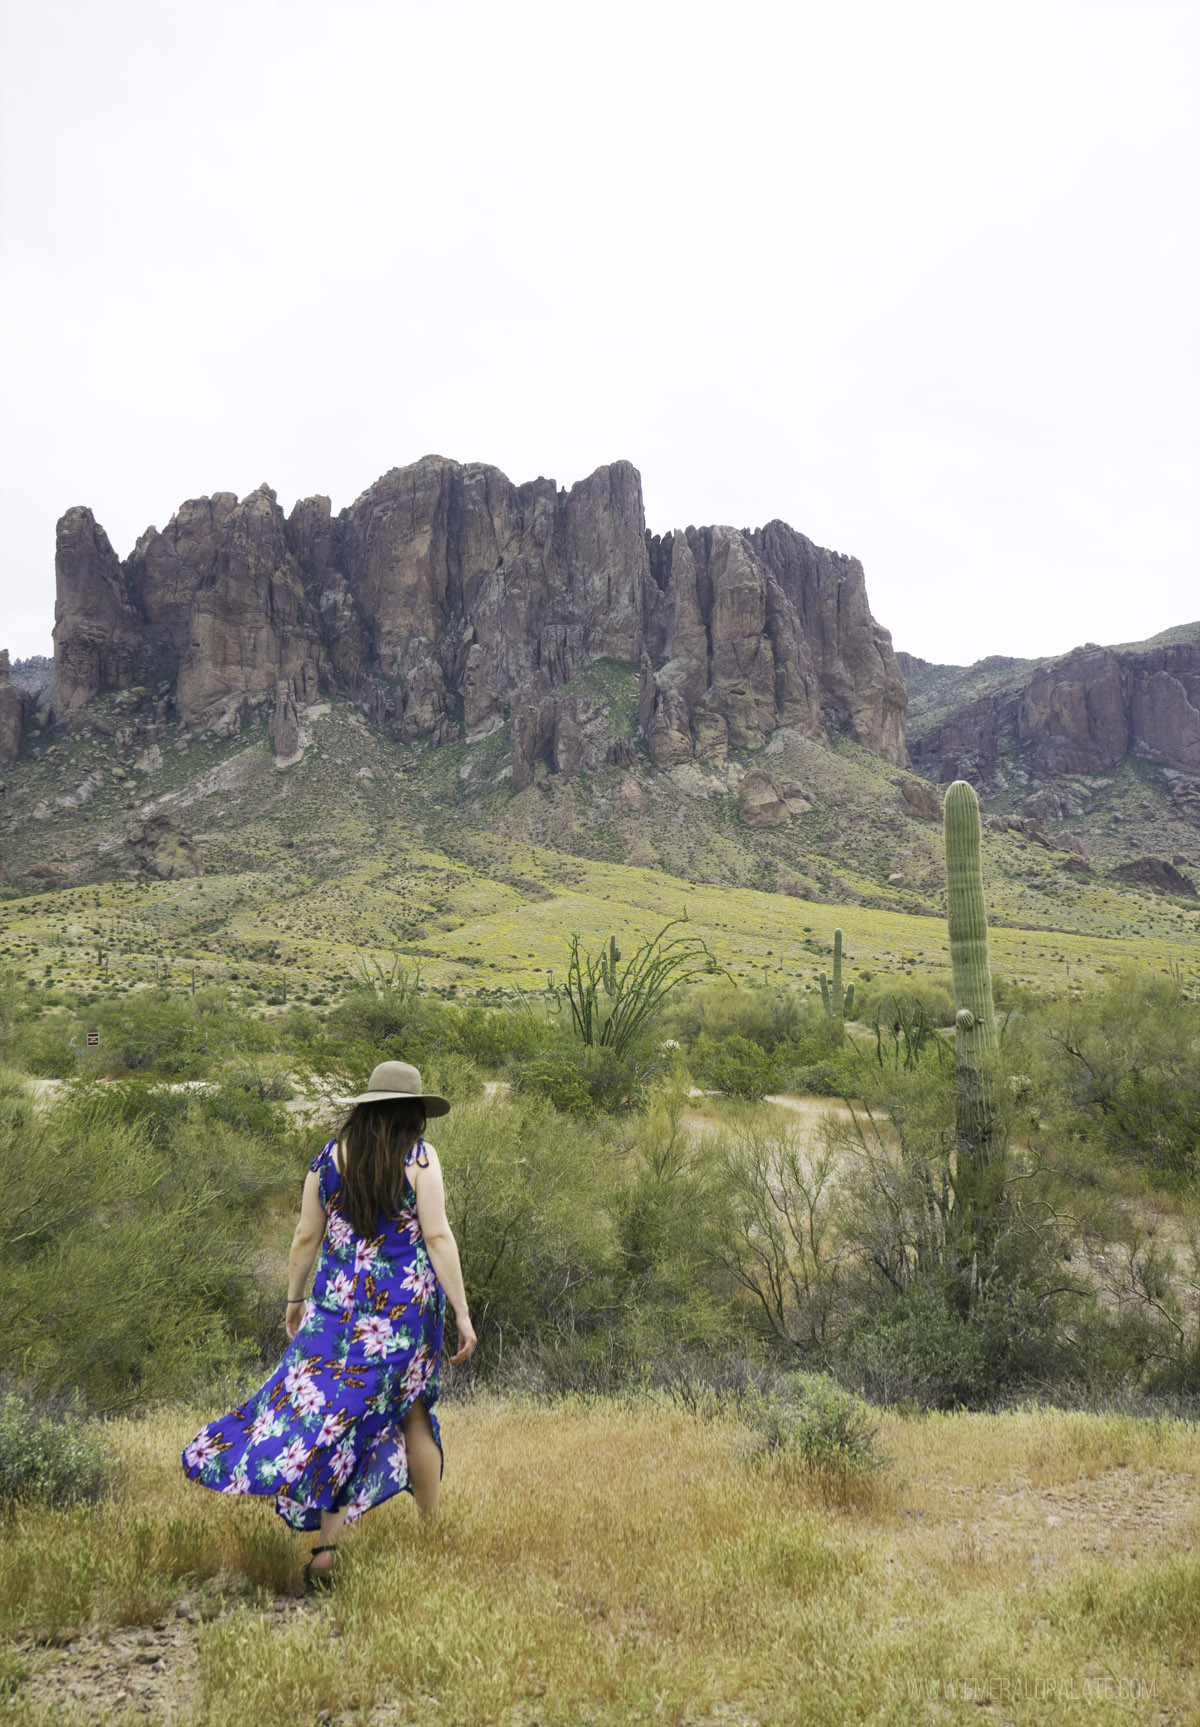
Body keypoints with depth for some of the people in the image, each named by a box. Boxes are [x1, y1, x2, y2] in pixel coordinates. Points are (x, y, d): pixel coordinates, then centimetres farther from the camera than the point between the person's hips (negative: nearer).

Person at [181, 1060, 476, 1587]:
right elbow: (437, 1236, -12)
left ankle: (327, 1543, -5)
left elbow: (305, 1238, 8)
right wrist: (462, 1313, -9)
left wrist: (294, 1299, 21)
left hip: (338, 1301, 2)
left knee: (331, 1407, 5)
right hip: (408, 1303, -2)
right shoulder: (420, 1157, -7)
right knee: (412, 1411, 11)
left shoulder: (329, 1157, 3)